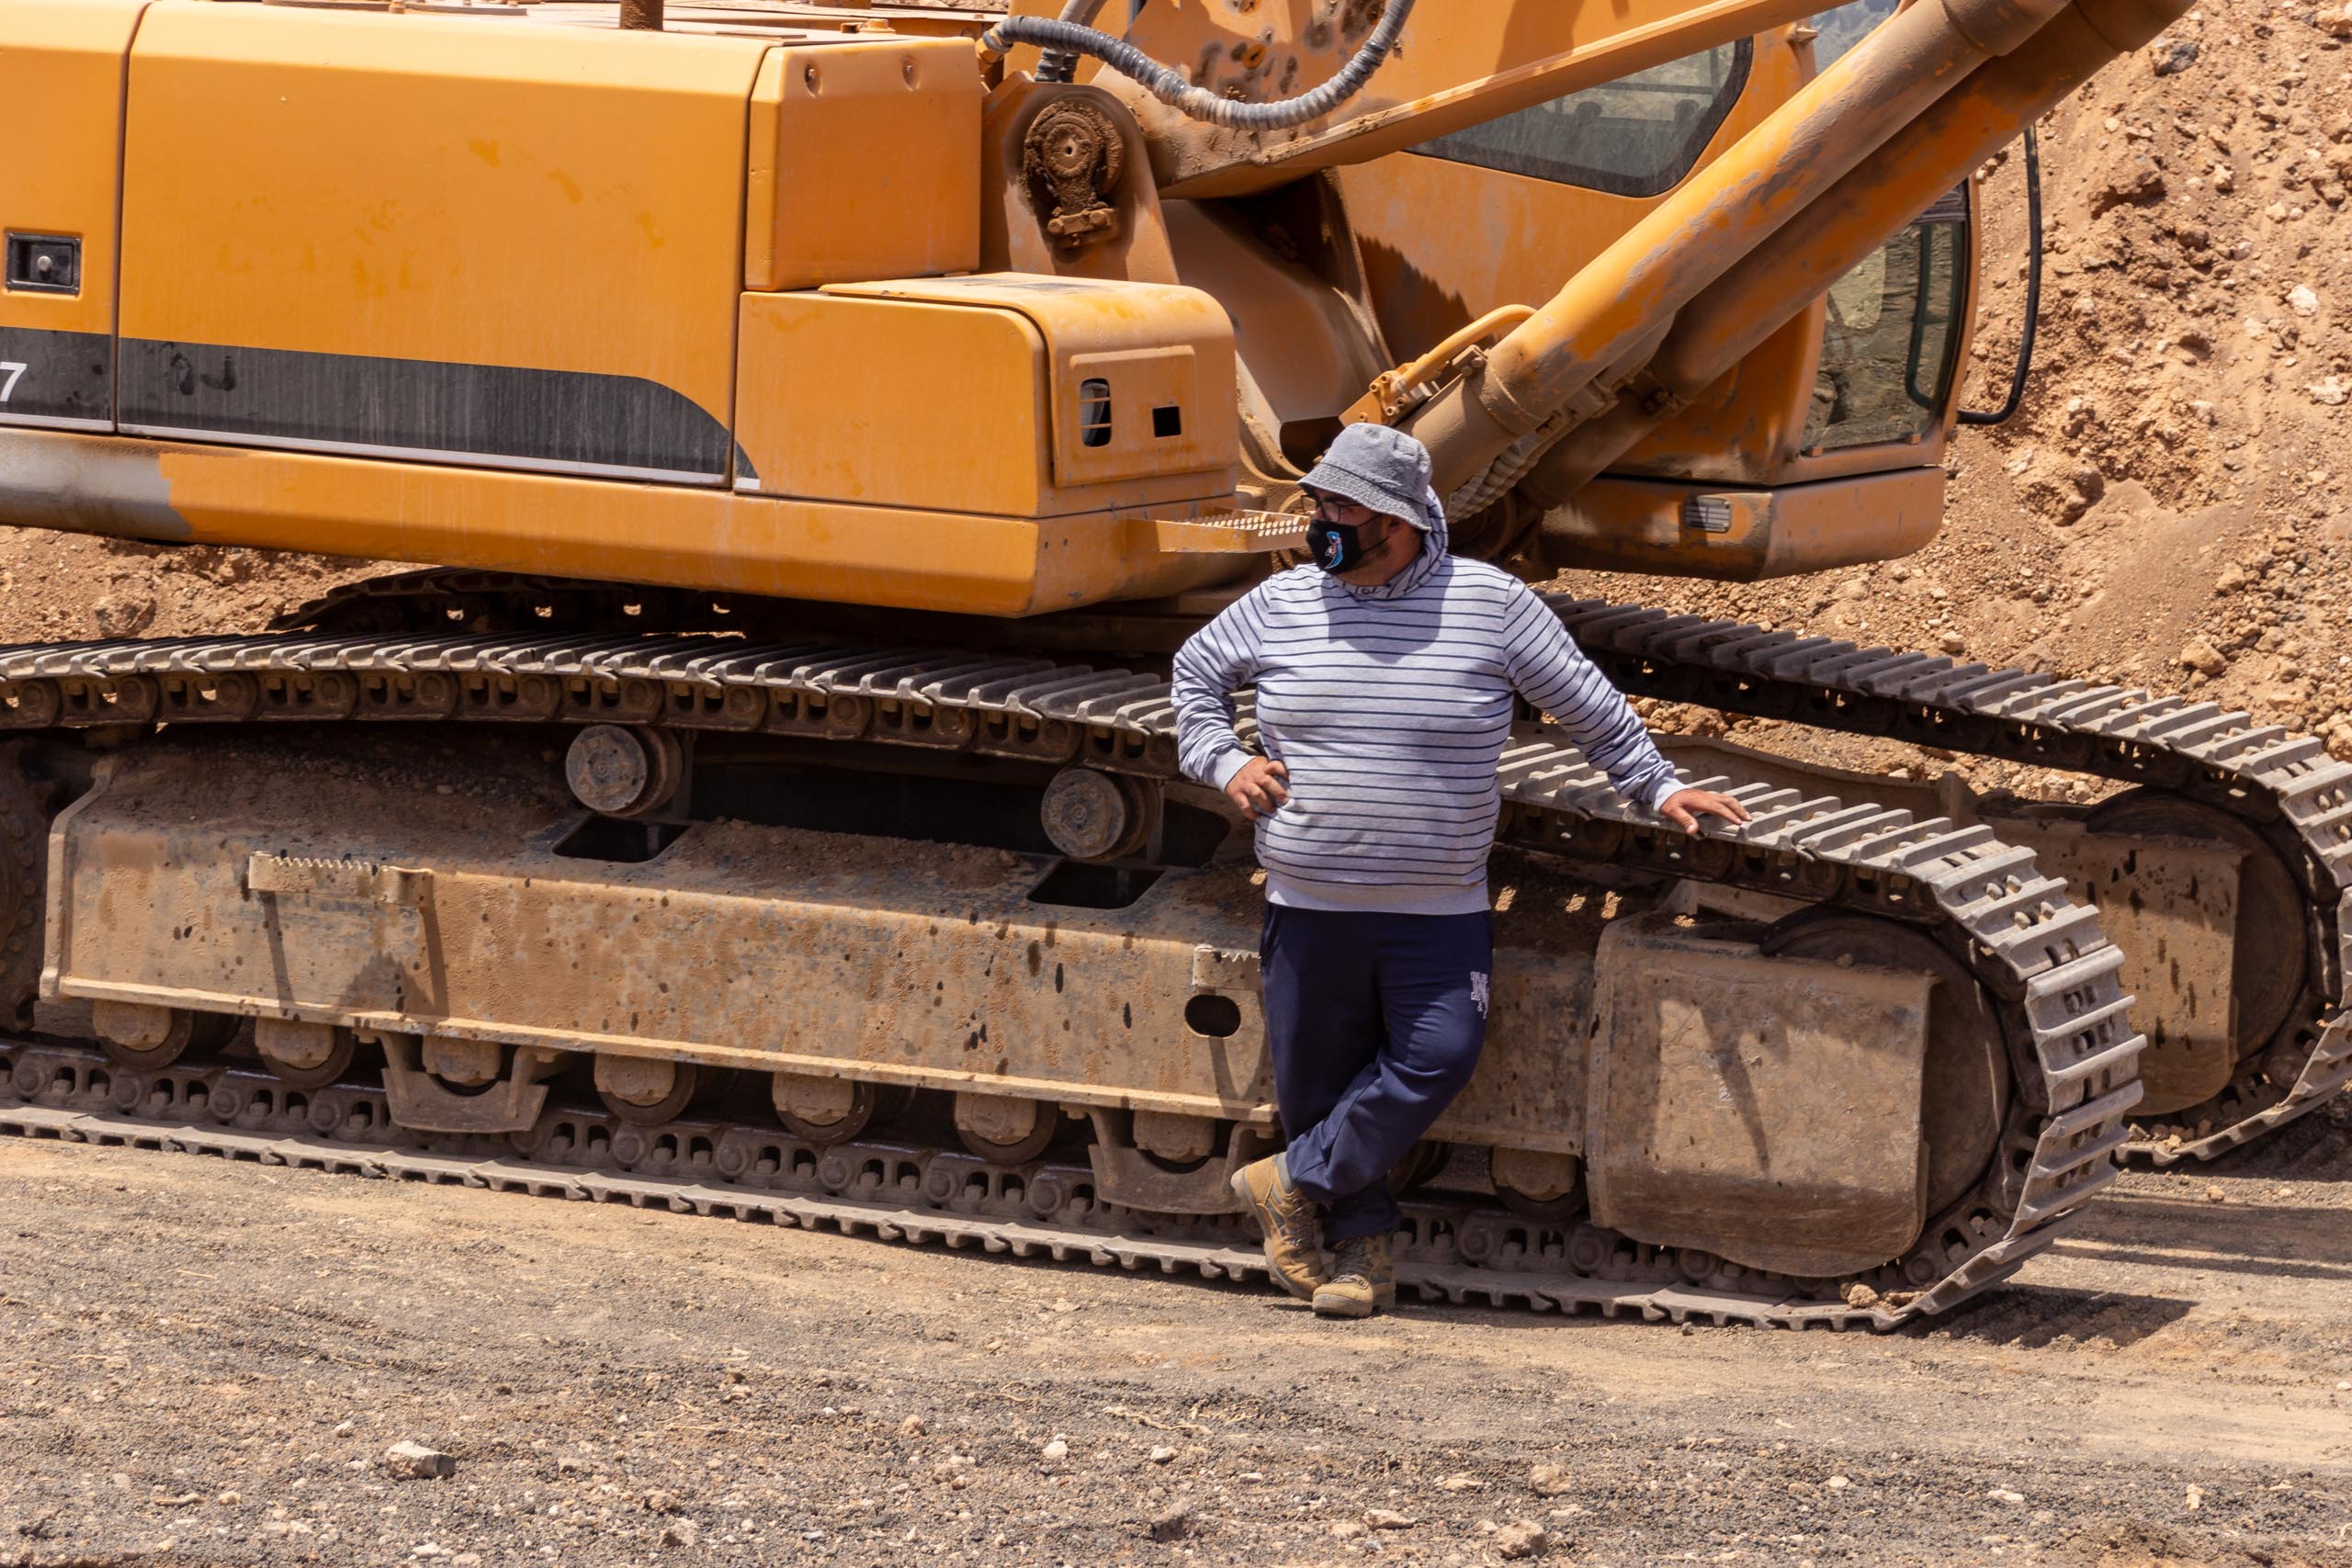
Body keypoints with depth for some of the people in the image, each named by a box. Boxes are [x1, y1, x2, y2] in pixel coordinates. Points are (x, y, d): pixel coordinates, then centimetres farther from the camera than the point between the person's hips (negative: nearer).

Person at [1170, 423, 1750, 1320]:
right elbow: (1195, 670, 19)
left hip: (1438, 911, -2)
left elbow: (1585, 703, 7)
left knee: (1435, 1059, -15)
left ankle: (1295, 1183, 0)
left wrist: (1656, 787, 9)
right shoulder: (1282, 605, 3)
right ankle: (1363, 1247, 19)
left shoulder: (1489, 604, -3)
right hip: (1310, 907, 2)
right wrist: (1223, 762, 5)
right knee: (1316, 1077, 4)